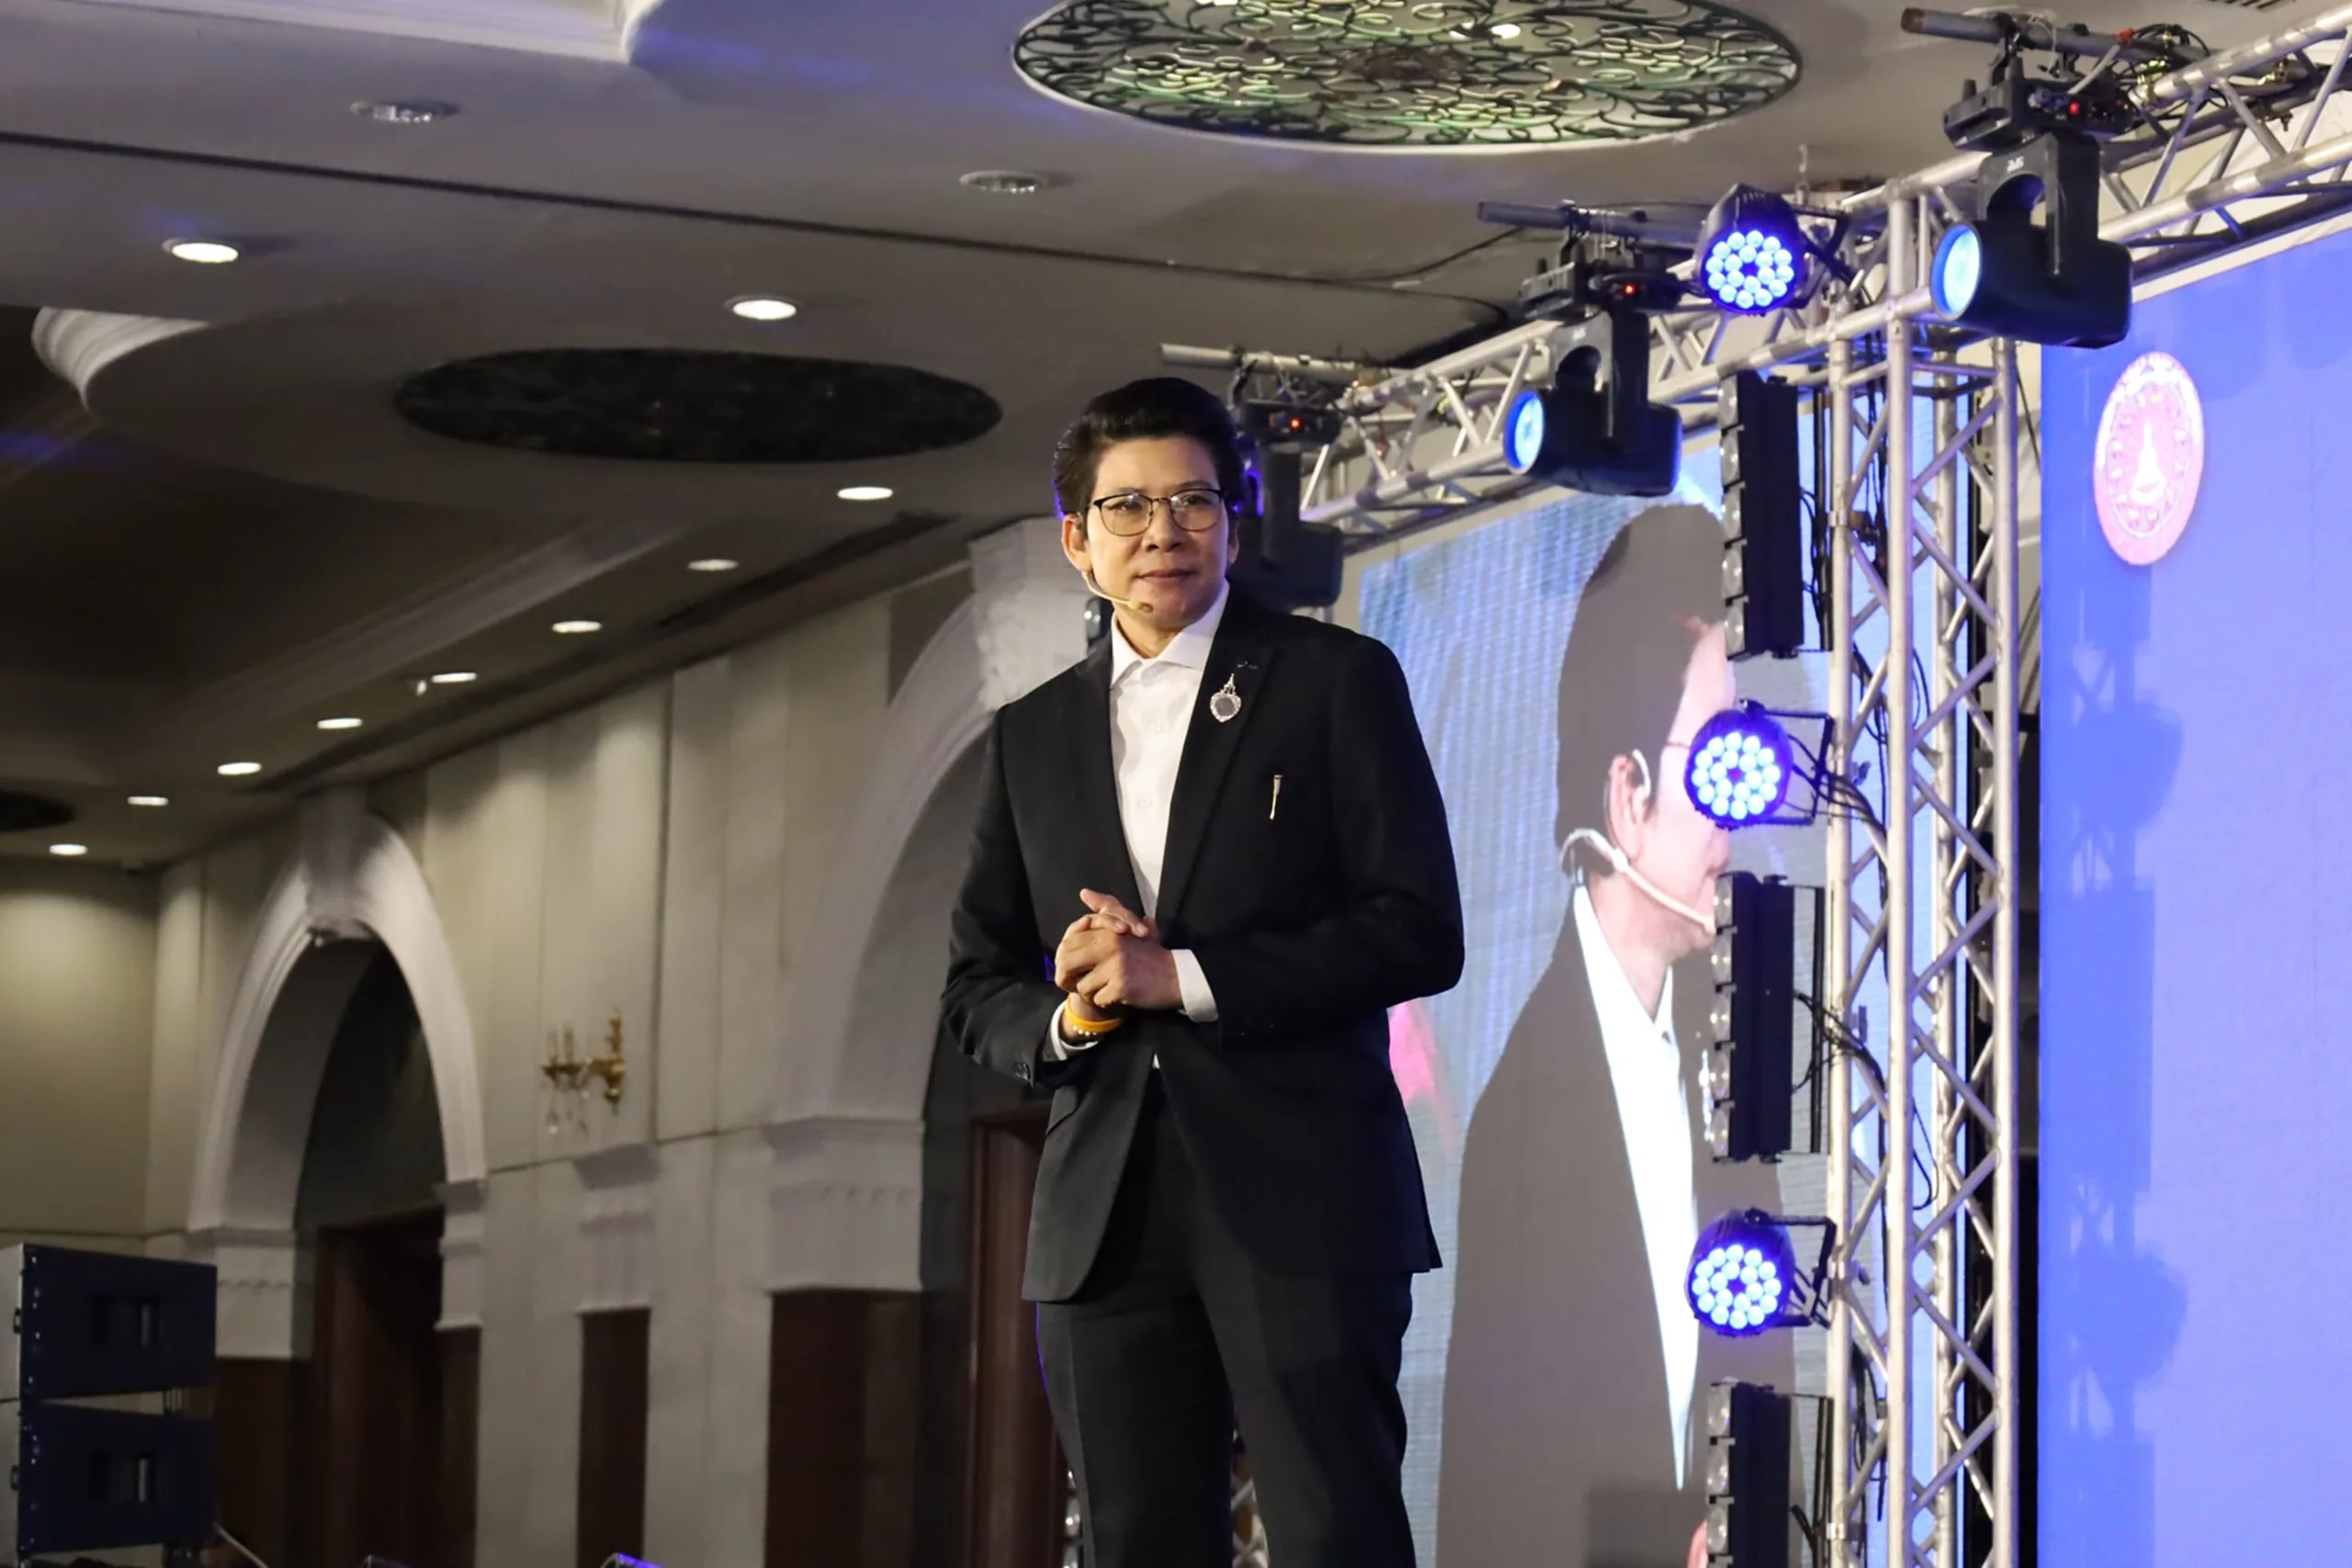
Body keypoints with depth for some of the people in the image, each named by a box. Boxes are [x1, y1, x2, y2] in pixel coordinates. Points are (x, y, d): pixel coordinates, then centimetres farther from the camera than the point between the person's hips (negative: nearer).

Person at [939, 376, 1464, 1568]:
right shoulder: (1031, 736, 17)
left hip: (1299, 1201, -4)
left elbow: (1420, 931, -4)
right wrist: (1064, 1018, -5)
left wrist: (1182, 976, -11)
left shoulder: (1336, 683, 5)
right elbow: (975, 988, 18)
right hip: (1107, 1220, 4)